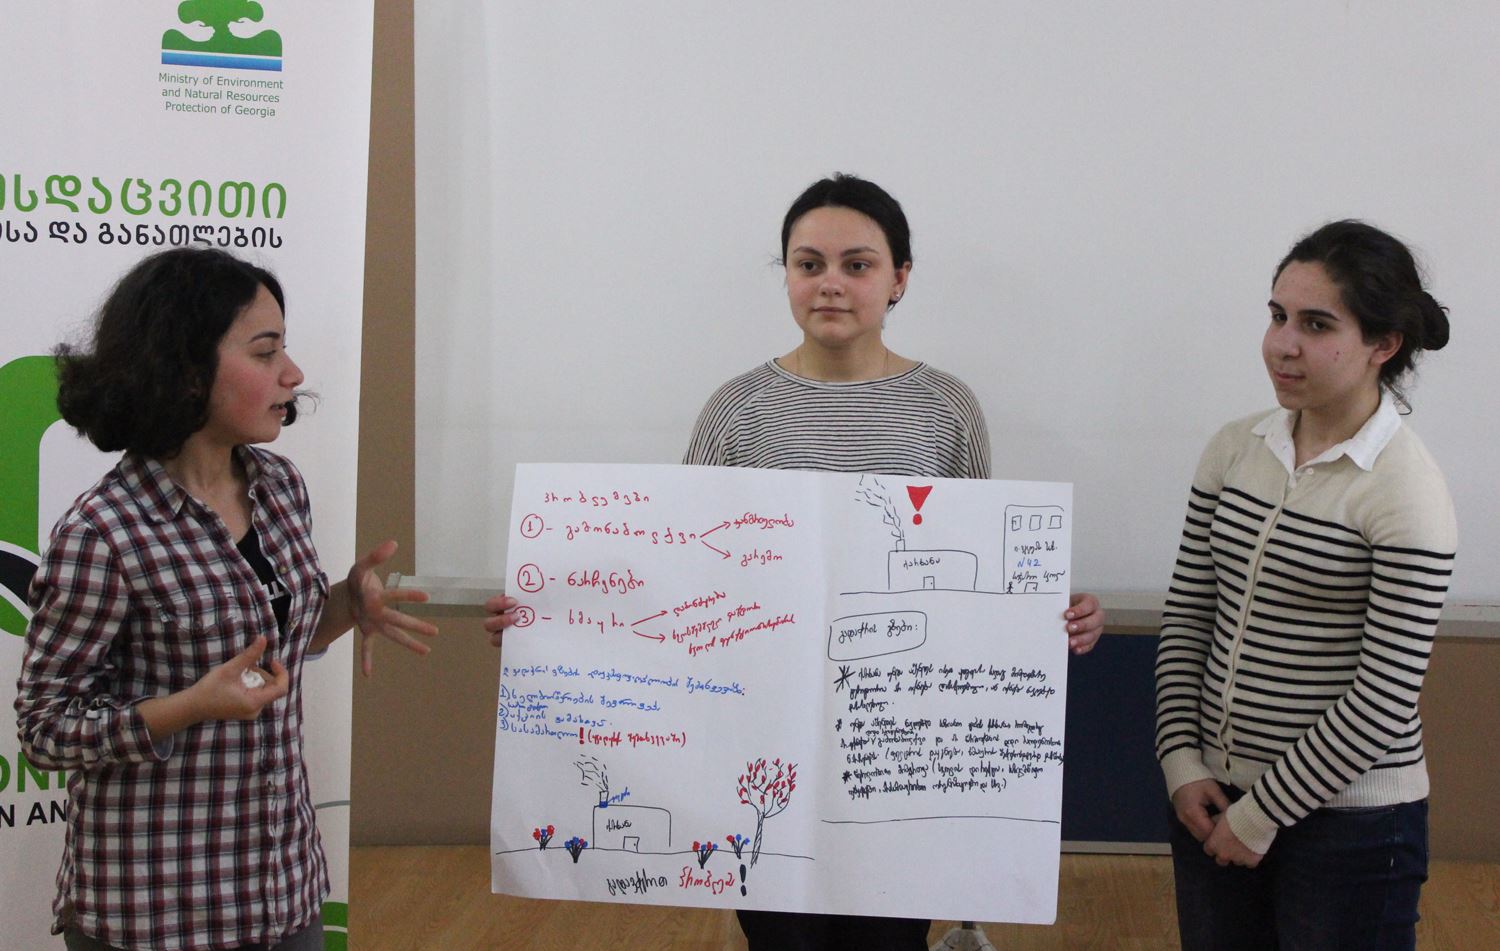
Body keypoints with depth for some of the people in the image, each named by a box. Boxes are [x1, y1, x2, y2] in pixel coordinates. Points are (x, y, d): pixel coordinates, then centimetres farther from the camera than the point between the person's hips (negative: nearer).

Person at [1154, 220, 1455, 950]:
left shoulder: (1406, 492, -16)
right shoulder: (1234, 450, 1)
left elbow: (1383, 702, -16)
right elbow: (1187, 614, 7)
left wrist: (1261, 814, -12)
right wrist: (1182, 764, -2)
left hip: (1351, 820, -5)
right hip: (1214, 796, 5)